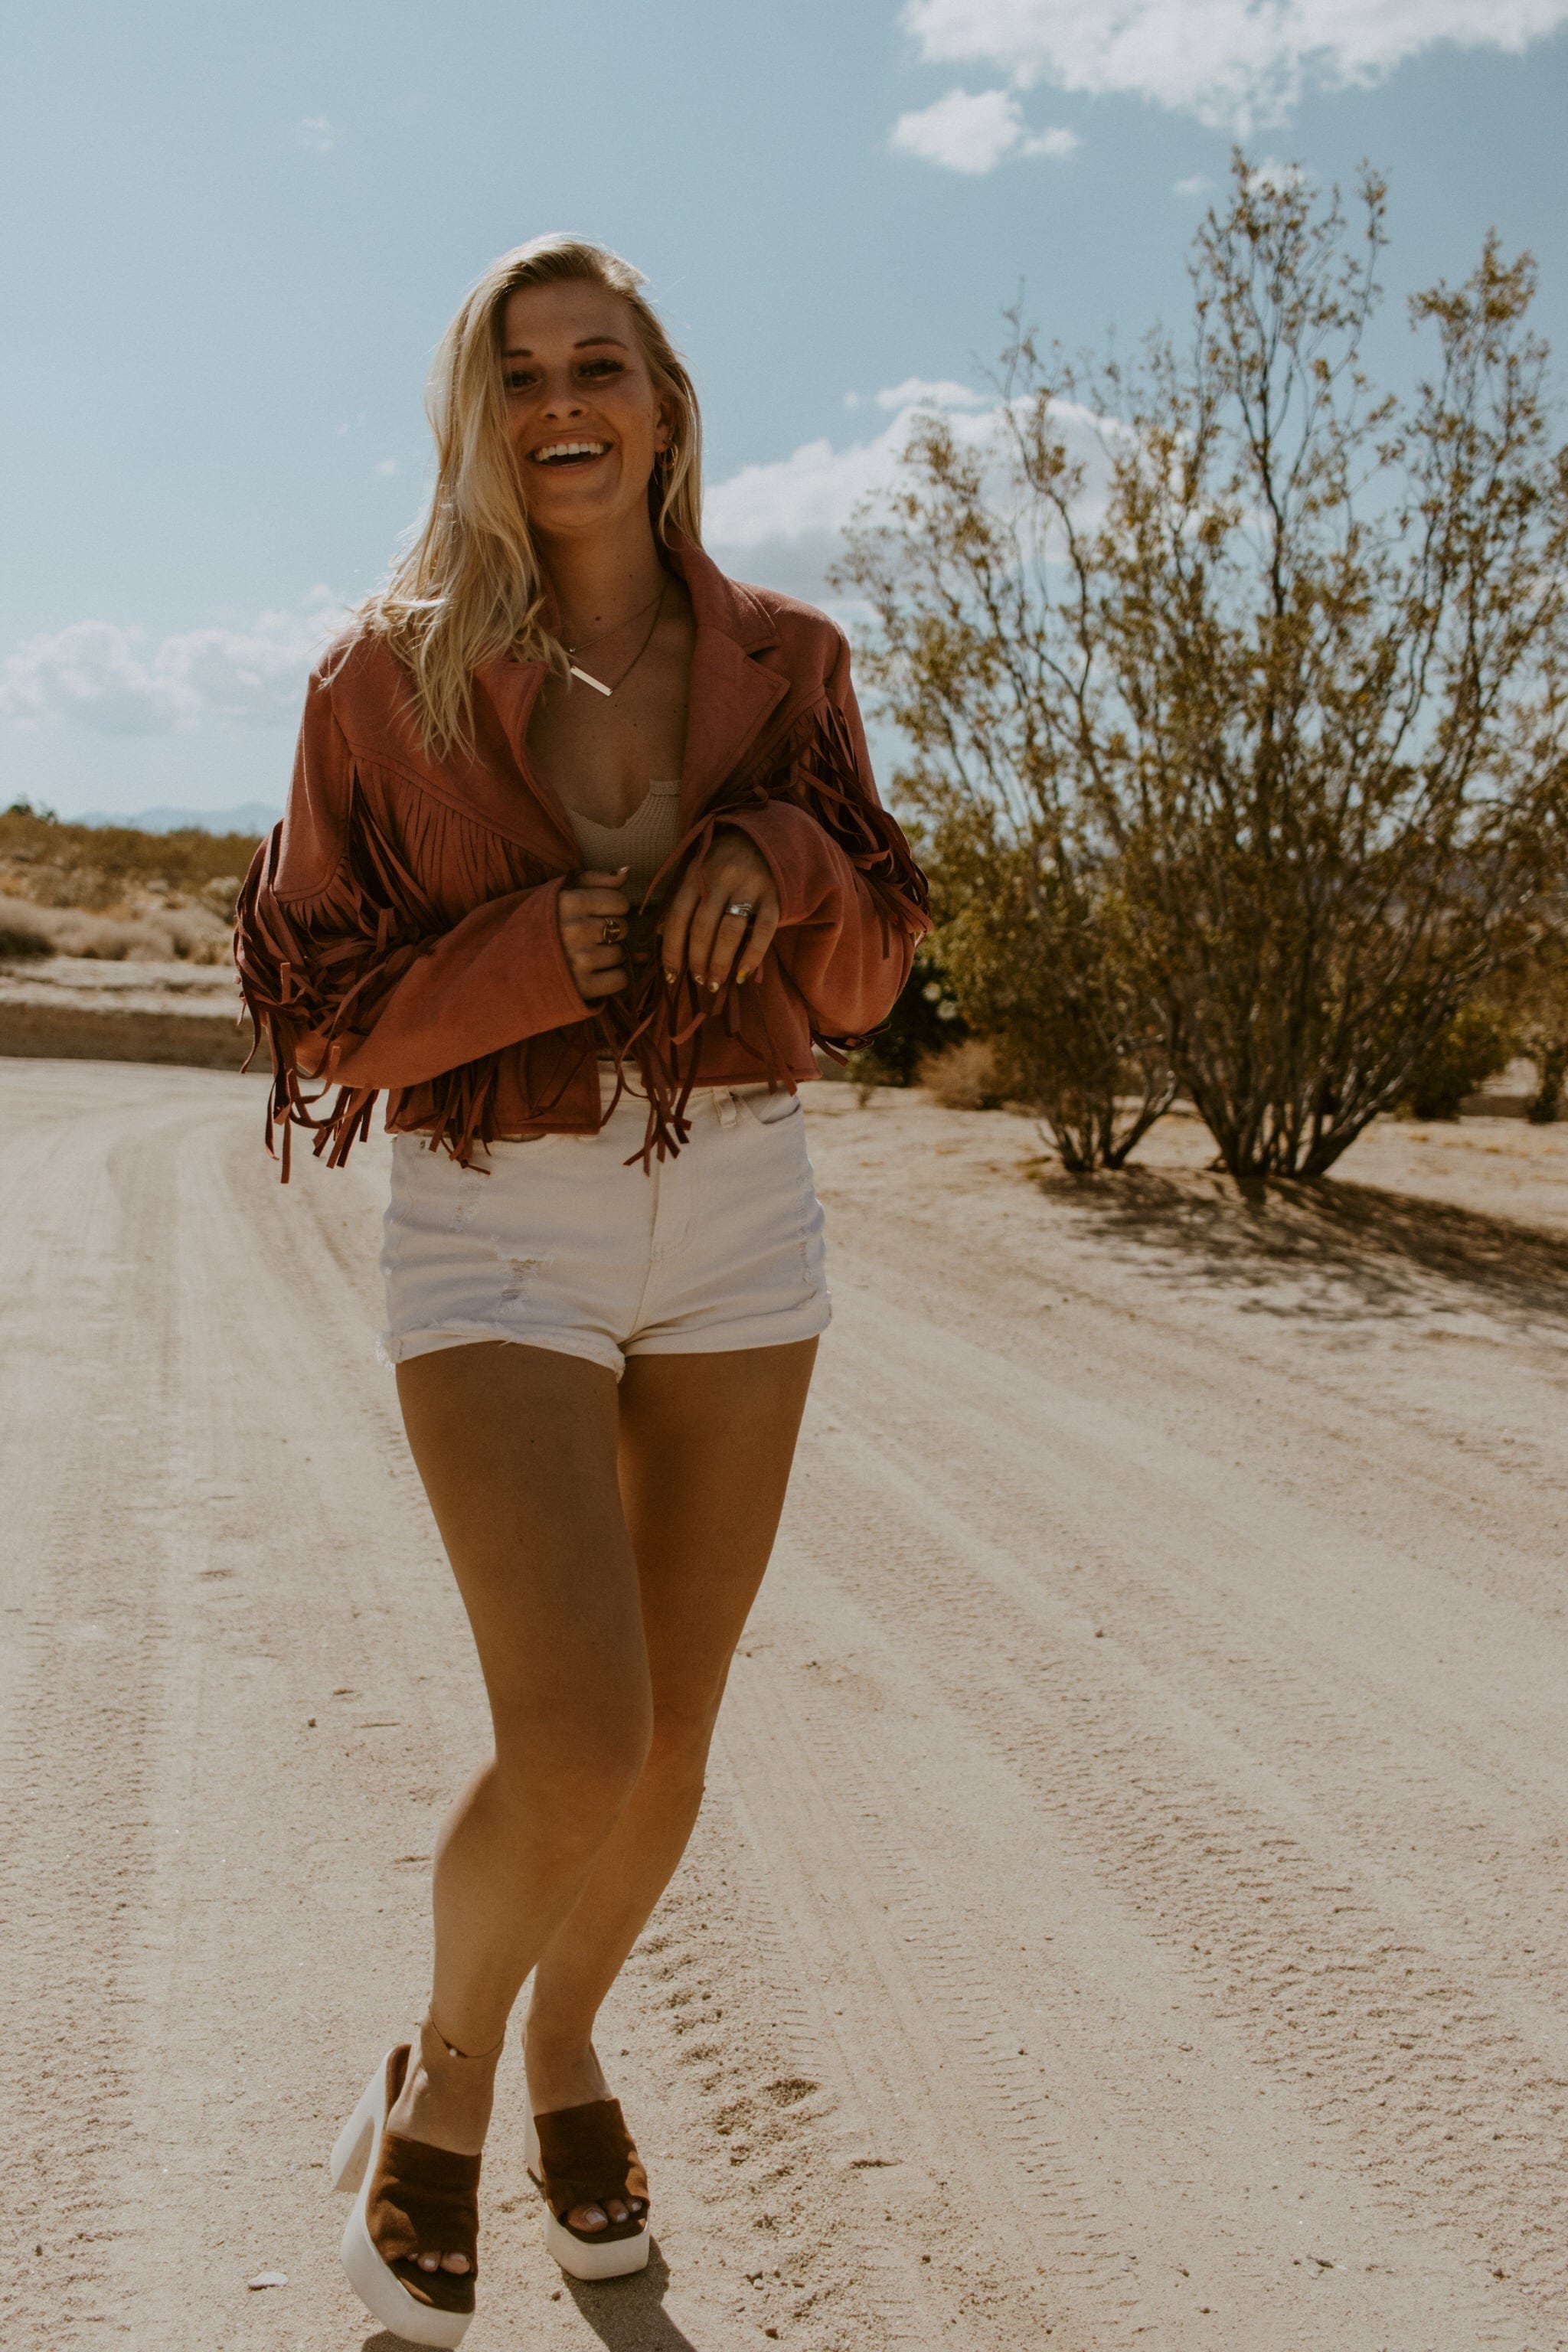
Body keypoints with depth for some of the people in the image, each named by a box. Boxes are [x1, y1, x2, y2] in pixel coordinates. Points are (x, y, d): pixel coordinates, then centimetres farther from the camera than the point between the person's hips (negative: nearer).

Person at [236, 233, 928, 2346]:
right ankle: (443, 2081, 17)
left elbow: (864, 981, 6)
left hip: (740, 1216, 4)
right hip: (494, 1232, -3)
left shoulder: (782, 664, 3)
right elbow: (317, 1009, -3)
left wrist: (786, 862, -15)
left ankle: (568, 2049, 40)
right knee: (576, 1747, -15)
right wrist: (540, 958, -19)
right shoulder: (390, 682, -5)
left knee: (671, 1738, 10)